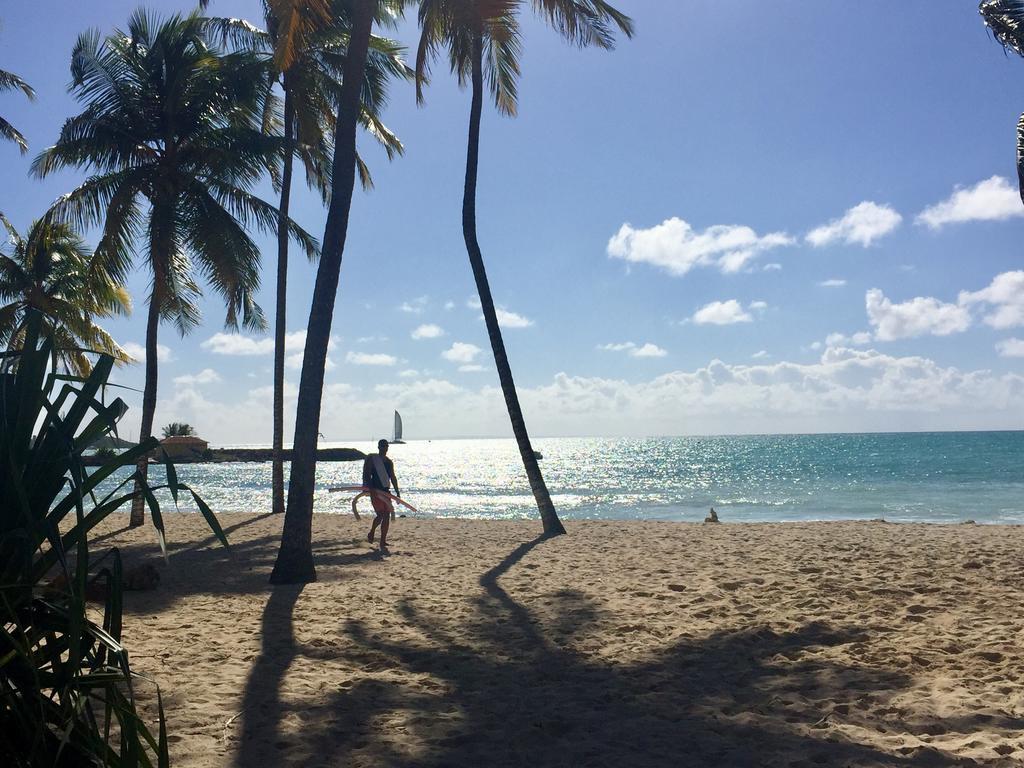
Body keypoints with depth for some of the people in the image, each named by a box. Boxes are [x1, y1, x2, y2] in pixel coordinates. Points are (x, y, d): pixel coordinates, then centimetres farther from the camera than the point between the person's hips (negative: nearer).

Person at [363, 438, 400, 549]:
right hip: (375, 490, -6)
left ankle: (383, 542, 7)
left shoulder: (389, 462, 14)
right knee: (380, 514, -13)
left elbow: (393, 478, 18)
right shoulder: (371, 458, -2)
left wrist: (397, 492, 12)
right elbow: (366, 474, -9)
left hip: (386, 491, 6)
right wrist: (370, 488, -20)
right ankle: (371, 534, 13)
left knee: (387, 516, 0)